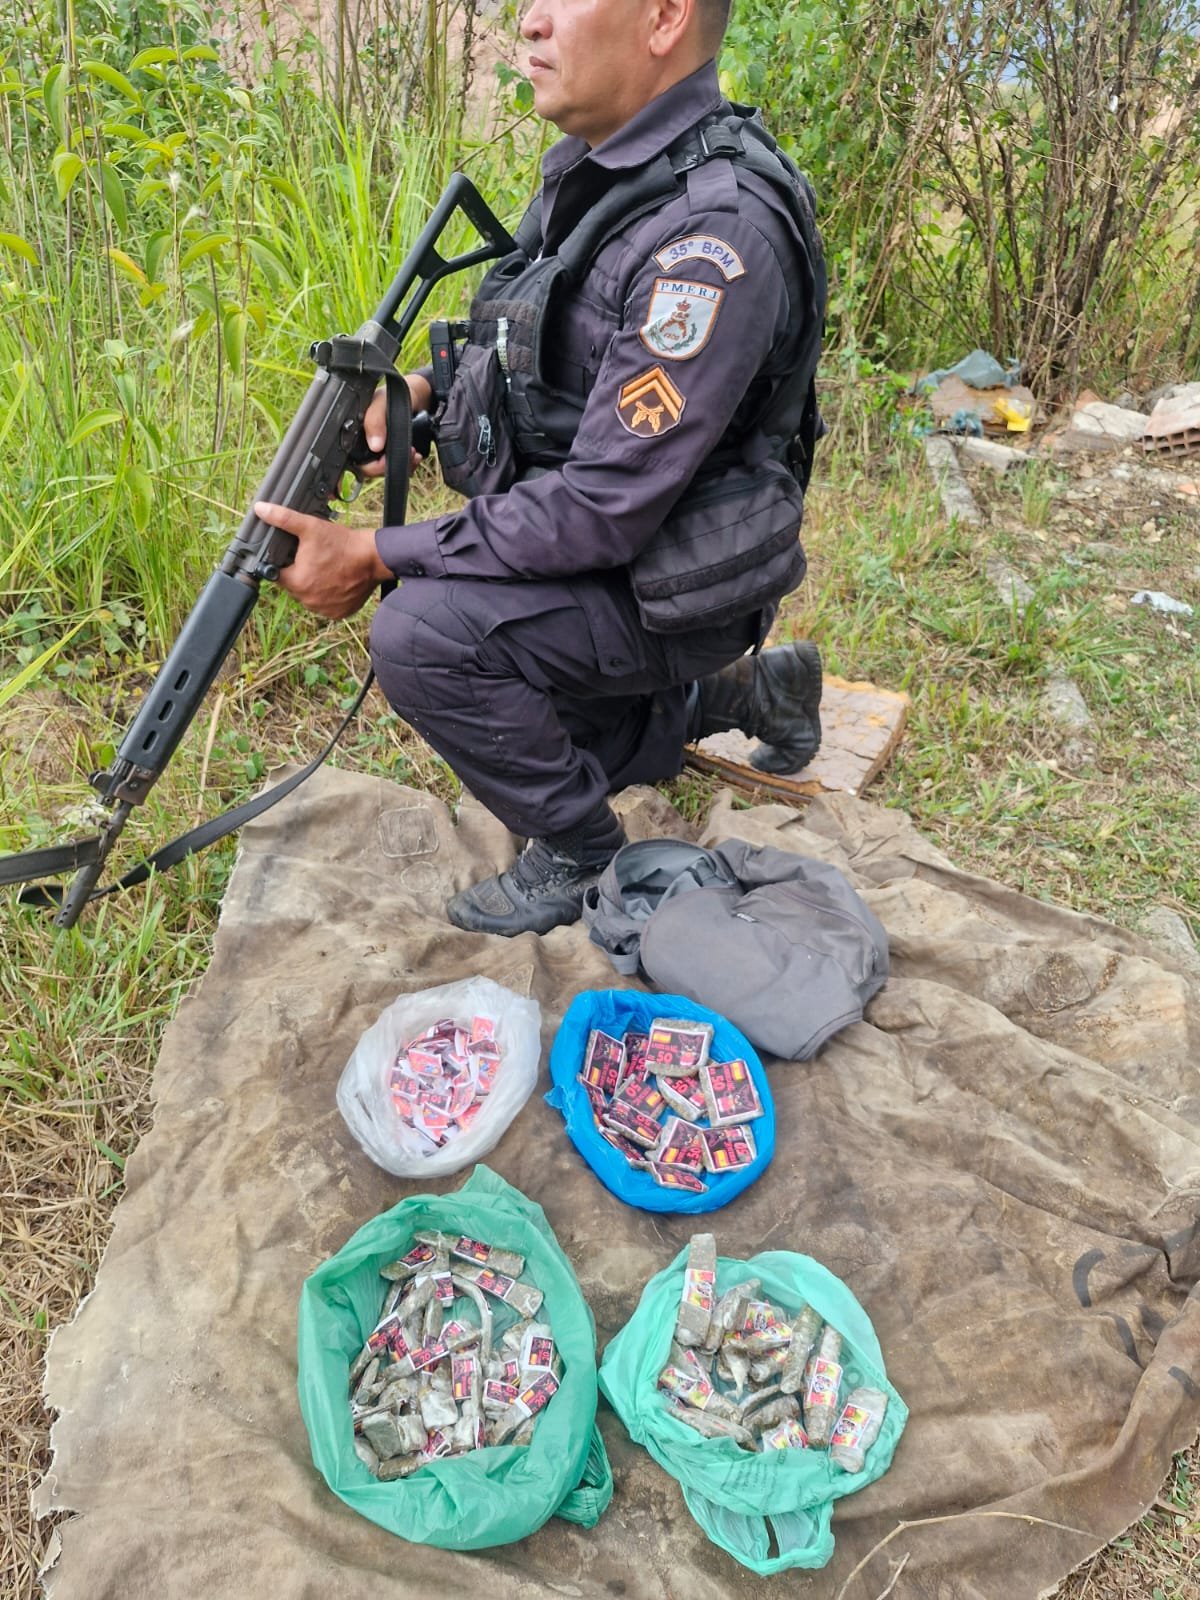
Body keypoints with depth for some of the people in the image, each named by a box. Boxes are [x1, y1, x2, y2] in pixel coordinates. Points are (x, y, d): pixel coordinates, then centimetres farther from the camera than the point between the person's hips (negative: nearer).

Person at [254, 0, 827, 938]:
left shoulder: (714, 235, -27)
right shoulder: (592, 169, 3)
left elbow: (604, 506, -29)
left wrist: (377, 556, -24)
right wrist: (427, 385, -3)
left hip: (669, 592, -9)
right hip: (585, 556, 9)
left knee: (423, 632, -27)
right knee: (522, 729, 23)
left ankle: (582, 852, -4)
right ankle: (750, 692, 32)